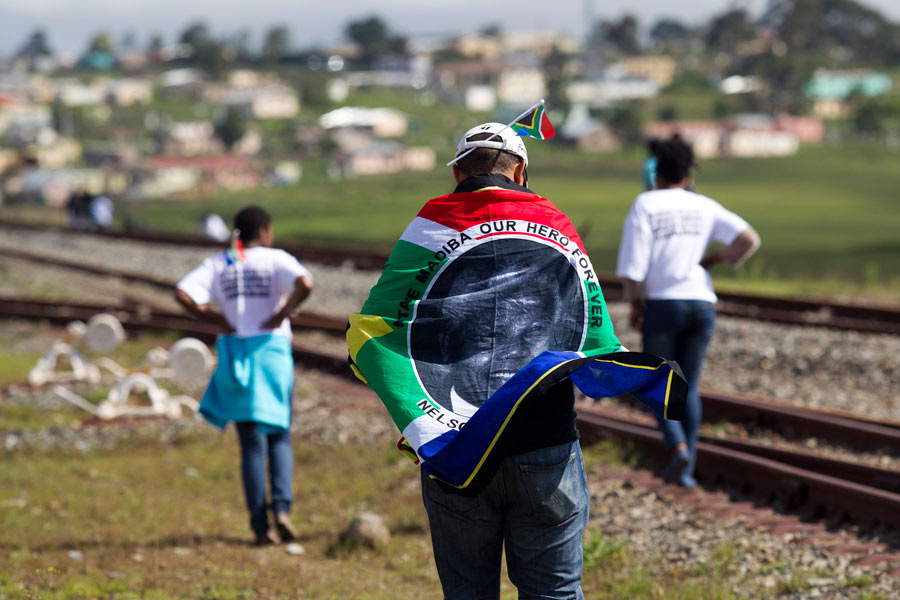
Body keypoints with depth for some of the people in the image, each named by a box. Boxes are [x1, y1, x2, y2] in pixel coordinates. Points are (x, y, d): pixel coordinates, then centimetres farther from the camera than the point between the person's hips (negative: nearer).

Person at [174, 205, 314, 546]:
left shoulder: (218, 265, 7)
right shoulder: (276, 259, -2)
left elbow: (182, 294, -6)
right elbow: (305, 284, -21)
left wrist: (214, 319, 1)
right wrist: (283, 313, -9)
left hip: (234, 352, 2)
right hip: (271, 350, -2)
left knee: (252, 443, 6)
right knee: (279, 437, 12)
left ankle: (260, 525, 1)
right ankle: (282, 508, -9)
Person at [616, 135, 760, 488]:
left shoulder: (644, 204, -2)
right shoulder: (706, 208, 7)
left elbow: (632, 264, -11)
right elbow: (750, 240, -4)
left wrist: (635, 304, 3)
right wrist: (711, 261, 10)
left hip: (661, 303, -3)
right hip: (701, 304, 3)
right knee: (688, 388, 13)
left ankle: (678, 447, -17)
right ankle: (687, 470, 8)